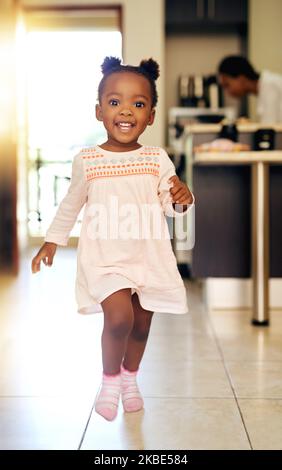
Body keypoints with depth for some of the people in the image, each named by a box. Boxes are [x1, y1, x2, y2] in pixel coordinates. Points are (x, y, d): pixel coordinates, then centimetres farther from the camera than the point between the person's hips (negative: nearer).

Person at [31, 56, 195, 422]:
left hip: (149, 255, 2)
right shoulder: (87, 160, -3)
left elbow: (169, 207, 1)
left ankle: (130, 379, 39)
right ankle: (110, 379, 7)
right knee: (119, 316, -20)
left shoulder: (157, 159, -3)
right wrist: (52, 240, 18)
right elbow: (72, 203, 12)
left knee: (142, 324, 11)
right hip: (104, 256, -2)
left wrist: (182, 200, -21)